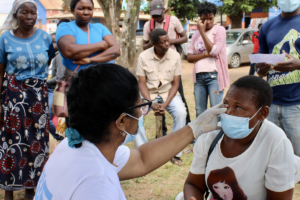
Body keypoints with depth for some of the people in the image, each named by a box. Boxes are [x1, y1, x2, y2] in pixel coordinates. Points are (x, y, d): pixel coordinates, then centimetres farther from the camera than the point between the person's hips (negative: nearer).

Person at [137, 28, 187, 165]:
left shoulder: (175, 56, -8)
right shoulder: (144, 56, -10)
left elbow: (175, 84, -6)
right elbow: (142, 83, -8)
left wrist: (165, 105, -19)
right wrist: (151, 104, -23)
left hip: (169, 92, 0)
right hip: (149, 93, 0)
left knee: (181, 113, -28)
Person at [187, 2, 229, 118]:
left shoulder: (219, 30, 1)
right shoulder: (196, 34, 15)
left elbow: (213, 51, -13)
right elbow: (189, 57, 8)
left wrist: (202, 32, -9)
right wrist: (205, 54, -9)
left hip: (213, 75, -5)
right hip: (199, 76, 5)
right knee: (200, 112, 8)